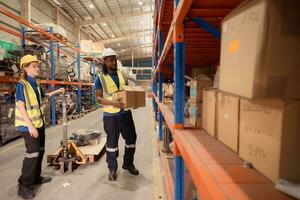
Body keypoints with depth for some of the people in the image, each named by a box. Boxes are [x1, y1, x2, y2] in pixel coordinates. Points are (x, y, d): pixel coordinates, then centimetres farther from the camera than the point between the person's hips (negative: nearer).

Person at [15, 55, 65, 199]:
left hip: (39, 123, 8)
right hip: (28, 125, -8)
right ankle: (24, 186, 8)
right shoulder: (21, 85, -14)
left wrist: (57, 92, 18)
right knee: (32, 153, -6)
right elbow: (21, 107, -18)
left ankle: (36, 177, 31)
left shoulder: (35, 84, 9)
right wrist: (30, 126, -22)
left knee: (40, 151, 15)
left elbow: (44, 96, 30)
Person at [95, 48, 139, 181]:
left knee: (131, 138, 12)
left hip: (125, 112, 5)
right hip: (111, 115, -5)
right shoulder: (100, 78, -6)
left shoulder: (121, 74, 9)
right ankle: (112, 169, 24)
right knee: (112, 142, 7)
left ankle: (128, 164, 33)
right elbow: (98, 98, -10)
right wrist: (113, 103, -25)